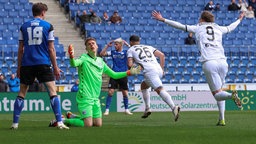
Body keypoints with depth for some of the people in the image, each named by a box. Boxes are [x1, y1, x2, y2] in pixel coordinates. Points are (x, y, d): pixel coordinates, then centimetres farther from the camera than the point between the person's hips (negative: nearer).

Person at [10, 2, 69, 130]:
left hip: (27, 64, 2)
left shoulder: (24, 26, 8)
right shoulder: (48, 26, 2)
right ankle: (59, 122, -11)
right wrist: (55, 67, 6)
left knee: (22, 93, 10)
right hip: (44, 63, -2)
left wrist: (19, 67, 15)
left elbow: (21, 49, 8)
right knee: (52, 91, -2)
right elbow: (51, 49, 1)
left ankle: (15, 123, 7)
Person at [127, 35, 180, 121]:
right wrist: (162, 68, 20)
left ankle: (174, 107, -42)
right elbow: (161, 55, 19)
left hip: (149, 71, -6)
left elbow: (130, 65, 4)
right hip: (159, 70, 6)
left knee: (159, 90, -21)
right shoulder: (148, 47, 31)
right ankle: (147, 109, 19)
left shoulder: (130, 50, 17)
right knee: (143, 85, 29)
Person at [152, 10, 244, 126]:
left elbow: (180, 26, 11)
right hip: (222, 61, 4)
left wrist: (163, 20, 18)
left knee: (217, 94, -2)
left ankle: (231, 95, -35)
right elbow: (230, 28, 42)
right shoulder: (218, 28, 22)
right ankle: (221, 119, 4)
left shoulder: (198, 28, 12)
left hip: (209, 63, -4)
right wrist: (239, 19, 61)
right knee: (218, 91, 15)